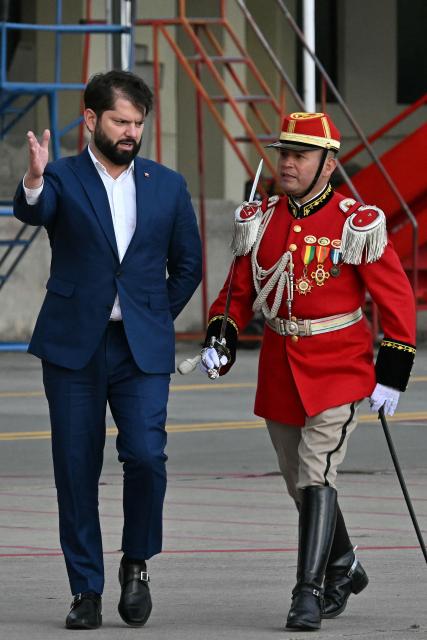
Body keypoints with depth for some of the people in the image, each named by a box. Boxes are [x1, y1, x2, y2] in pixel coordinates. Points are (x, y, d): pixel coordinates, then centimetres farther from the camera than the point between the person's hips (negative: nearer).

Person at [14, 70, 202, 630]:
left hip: (142, 350, 1)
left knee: (146, 456, -15)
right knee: (76, 471, 2)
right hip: (74, 346, -1)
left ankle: (137, 563, 9)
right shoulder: (62, 179, 0)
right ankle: (87, 591, 11)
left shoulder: (167, 186, 8)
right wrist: (32, 182, -45)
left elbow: (188, 263, 18)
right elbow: (32, 212, -23)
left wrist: (158, 318, 10)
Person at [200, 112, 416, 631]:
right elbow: (238, 291, 12)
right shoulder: (258, 222, 4)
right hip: (279, 373, 5)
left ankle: (309, 595, -15)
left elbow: (397, 300, -6)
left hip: (338, 372, -5)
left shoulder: (356, 225, -10)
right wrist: (220, 339, -6)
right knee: (300, 485, 14)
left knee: (316, 476, -17)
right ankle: (343, 569, 37)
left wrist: (392, 373, -8)